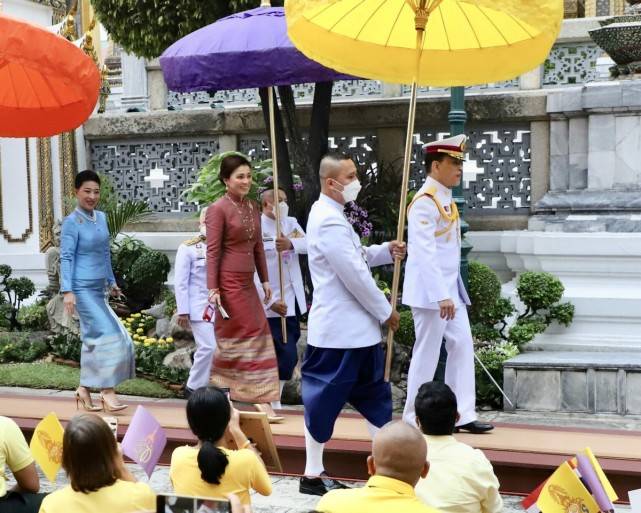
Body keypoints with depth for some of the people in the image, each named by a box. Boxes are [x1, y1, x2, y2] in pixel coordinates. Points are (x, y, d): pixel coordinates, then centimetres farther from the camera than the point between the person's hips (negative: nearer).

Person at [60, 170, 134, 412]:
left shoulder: (101, 217, 11)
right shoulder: (72, 222, -10)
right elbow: (66, 258, -13)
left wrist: (111, 281, 24)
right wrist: (67, 291, -20)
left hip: (98, 289, 8)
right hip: (83, 289, -8)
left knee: (93, 339, 9)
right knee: (107, 334, -13)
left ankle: (84, 389, 18)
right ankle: (107, 393, -10)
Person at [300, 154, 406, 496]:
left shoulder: (329, 214, 13)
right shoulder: (329, 220, -20)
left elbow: (354, 257, 23)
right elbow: (354, 275, -22)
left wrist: (386, 251, 5)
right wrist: (386, 311, -11)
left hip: (354, 325, 11)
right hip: (339, 327, -11)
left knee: (373, 391, 15)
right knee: (325, 397, -1)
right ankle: (312, 475, 8)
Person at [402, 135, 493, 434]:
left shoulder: (446, 199, 13)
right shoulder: (424, 202, -16)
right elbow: (424, 253, -23)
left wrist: (451, 291, 18)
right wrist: (441, 296, -28)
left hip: (451, 288, 9)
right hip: (430, 292, -9)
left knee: (462, 346, 8)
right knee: (427, 353, -1)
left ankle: (463, 415, 14)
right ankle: (413, 419, 10)